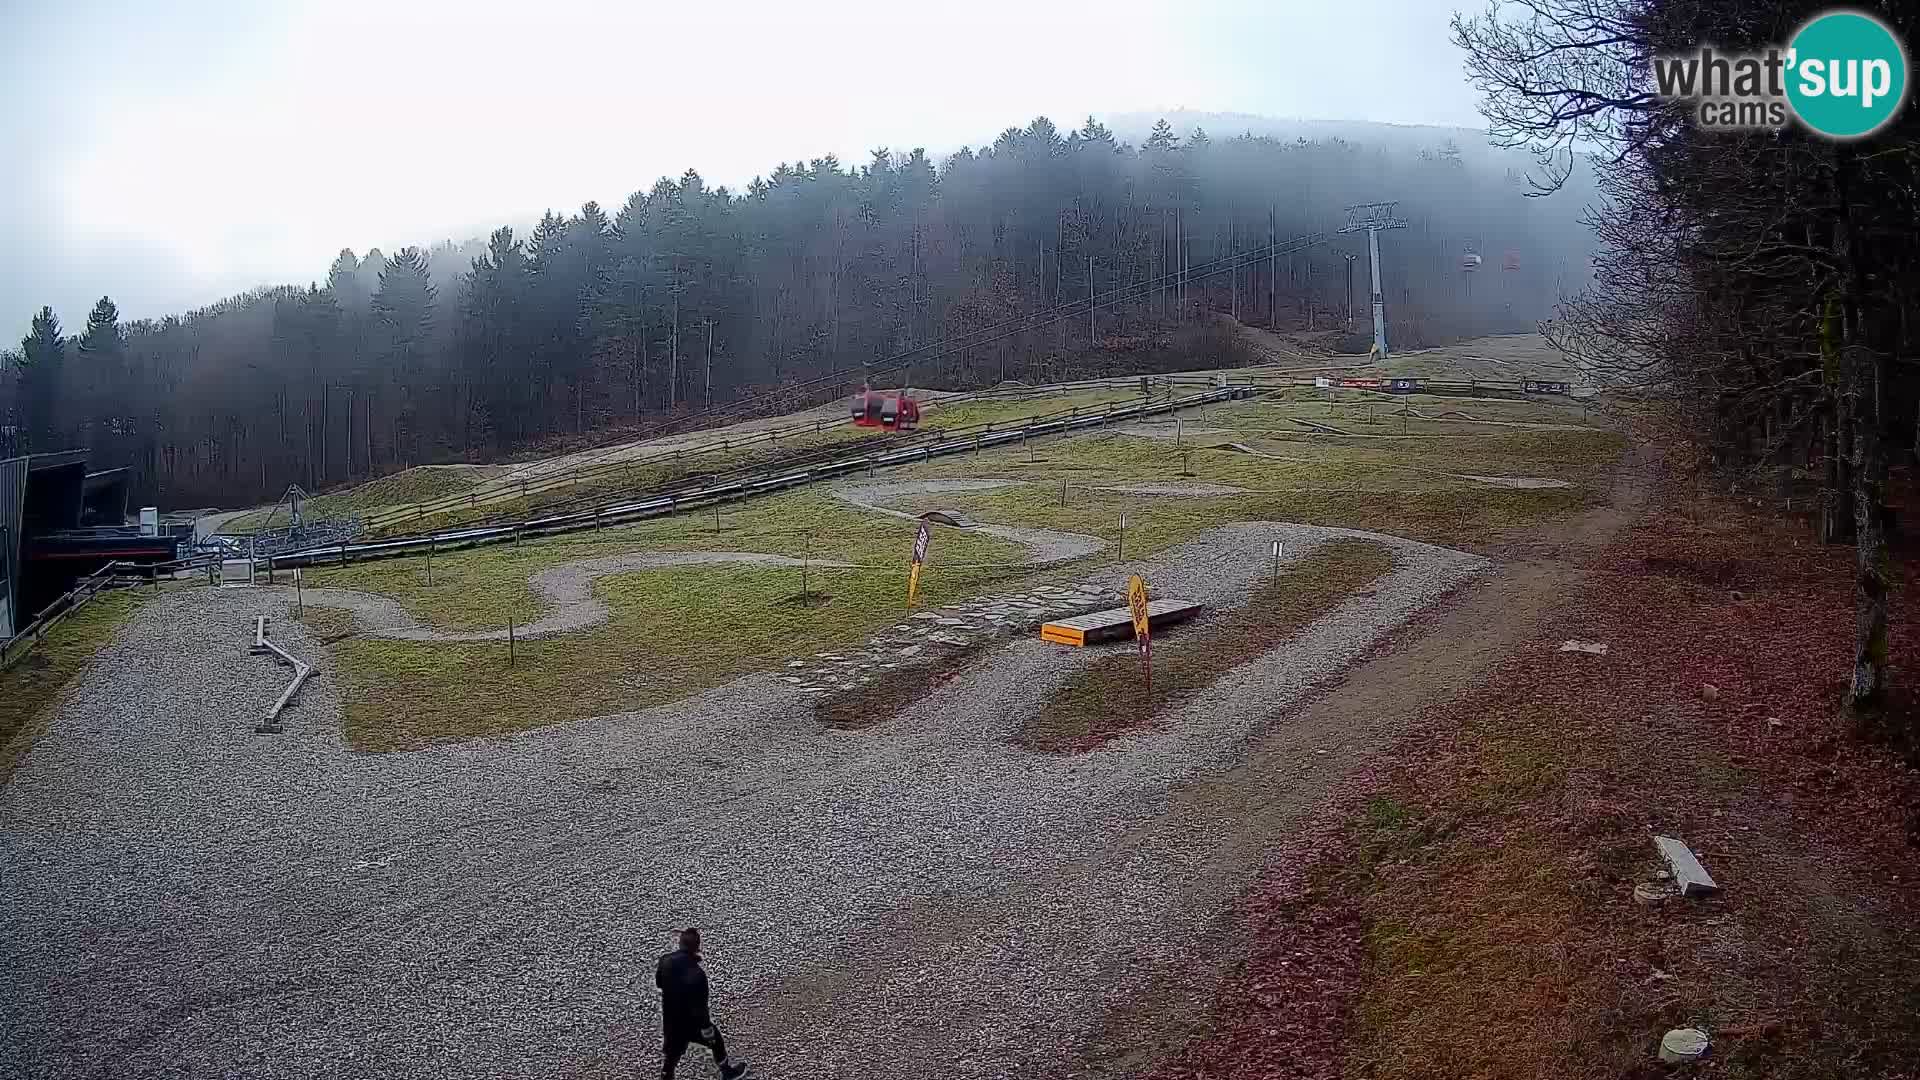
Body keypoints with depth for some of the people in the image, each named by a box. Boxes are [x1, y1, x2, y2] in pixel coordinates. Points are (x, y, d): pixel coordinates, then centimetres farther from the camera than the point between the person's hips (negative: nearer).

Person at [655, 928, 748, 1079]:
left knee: (669, 1059, 18)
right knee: (716, 1042, 24)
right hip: (693, 1023, -4)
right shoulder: (696, 973, -34)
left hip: (670, 1022, 4)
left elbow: (659, 983, 7)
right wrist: (706, 1027, -17)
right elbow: (699, 1007, -28)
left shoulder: (665, 962, -14)